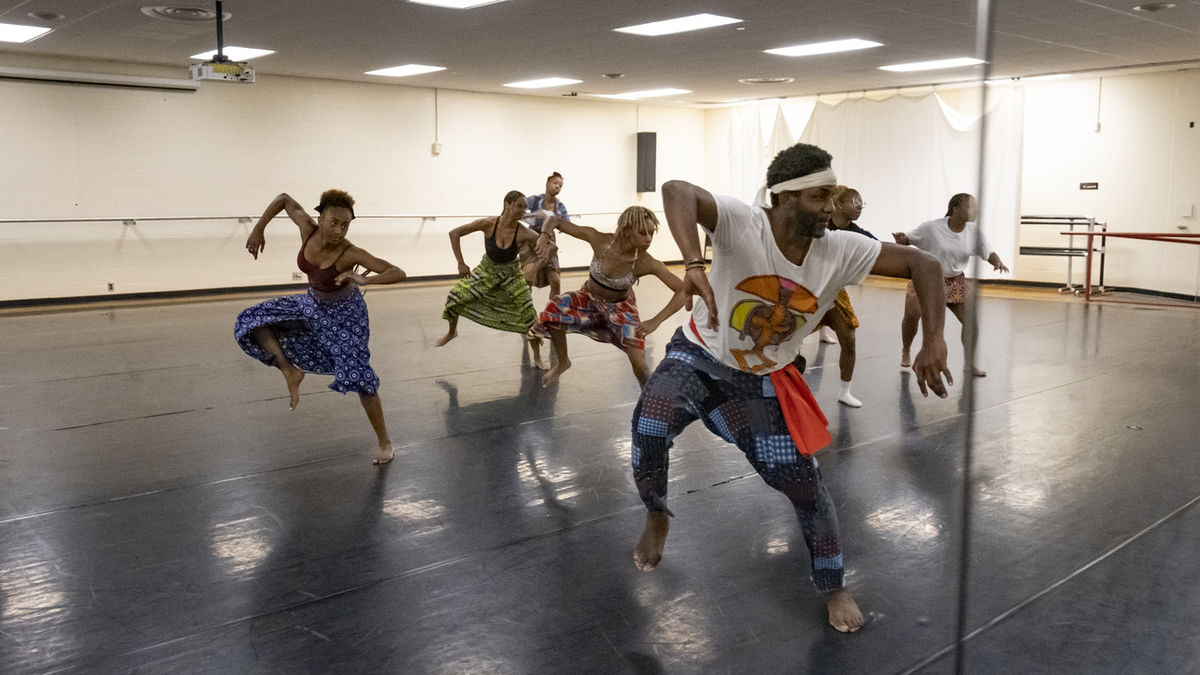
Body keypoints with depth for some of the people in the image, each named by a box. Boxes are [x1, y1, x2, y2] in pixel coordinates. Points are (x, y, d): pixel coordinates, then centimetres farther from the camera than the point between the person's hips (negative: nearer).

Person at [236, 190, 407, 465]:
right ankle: (291, 371, 8)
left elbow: (399, 273, -39)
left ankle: (383, 441, 4)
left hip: (345, 314, -6)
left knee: (358, 375, -12)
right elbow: (284, 198, -2)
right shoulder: (307, 228, -21)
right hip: (311, 304, 6)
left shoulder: (351, 254, -33)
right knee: (252, 322, -2)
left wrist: (366, 279, -55)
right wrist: (258, 229, -4)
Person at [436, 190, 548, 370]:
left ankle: (538, 358, 12)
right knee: (456, 297, -3)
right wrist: (461, 263, -20)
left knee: (528, 314, -6)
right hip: (487, 269, 1)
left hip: (511, 274, -1)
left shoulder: (524, 233, -27)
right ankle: (452, 332, 29)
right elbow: (454, 233, -19)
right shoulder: (489, 224, -27)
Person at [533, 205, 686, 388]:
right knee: (555, 310, -23)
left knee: (639, 363, -15)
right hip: (589, 298, 2)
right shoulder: (599, 240, -31)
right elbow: (554, 220, -21)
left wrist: (655, 321, -32)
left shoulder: (647, 263, -32)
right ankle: (562, 362, 4)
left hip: (621, 308, -2)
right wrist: (544, 236, -42)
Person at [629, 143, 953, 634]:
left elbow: (923, 265, -13)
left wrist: (933, 341, -25)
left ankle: (834, 589, 27)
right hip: (699, 358, -2)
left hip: (763, 381, 3)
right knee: (648, 430, -27)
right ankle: (657, 518, 8)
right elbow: (676, 190, -45)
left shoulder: (840, 251, -18)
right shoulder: (743, 224, -29)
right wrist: (694, 266, -60)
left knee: (802, 481, 1)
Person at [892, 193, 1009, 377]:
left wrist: (997, 262, -24)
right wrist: (900, 240, -32)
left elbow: (988, 253, -1)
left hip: (955, 281, 3)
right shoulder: (931, 228, -18)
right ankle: (905, 352, 17)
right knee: (912, 315, -12)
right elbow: (908, 240, -8)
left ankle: (969, 363, 12)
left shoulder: (974, 232, -9)